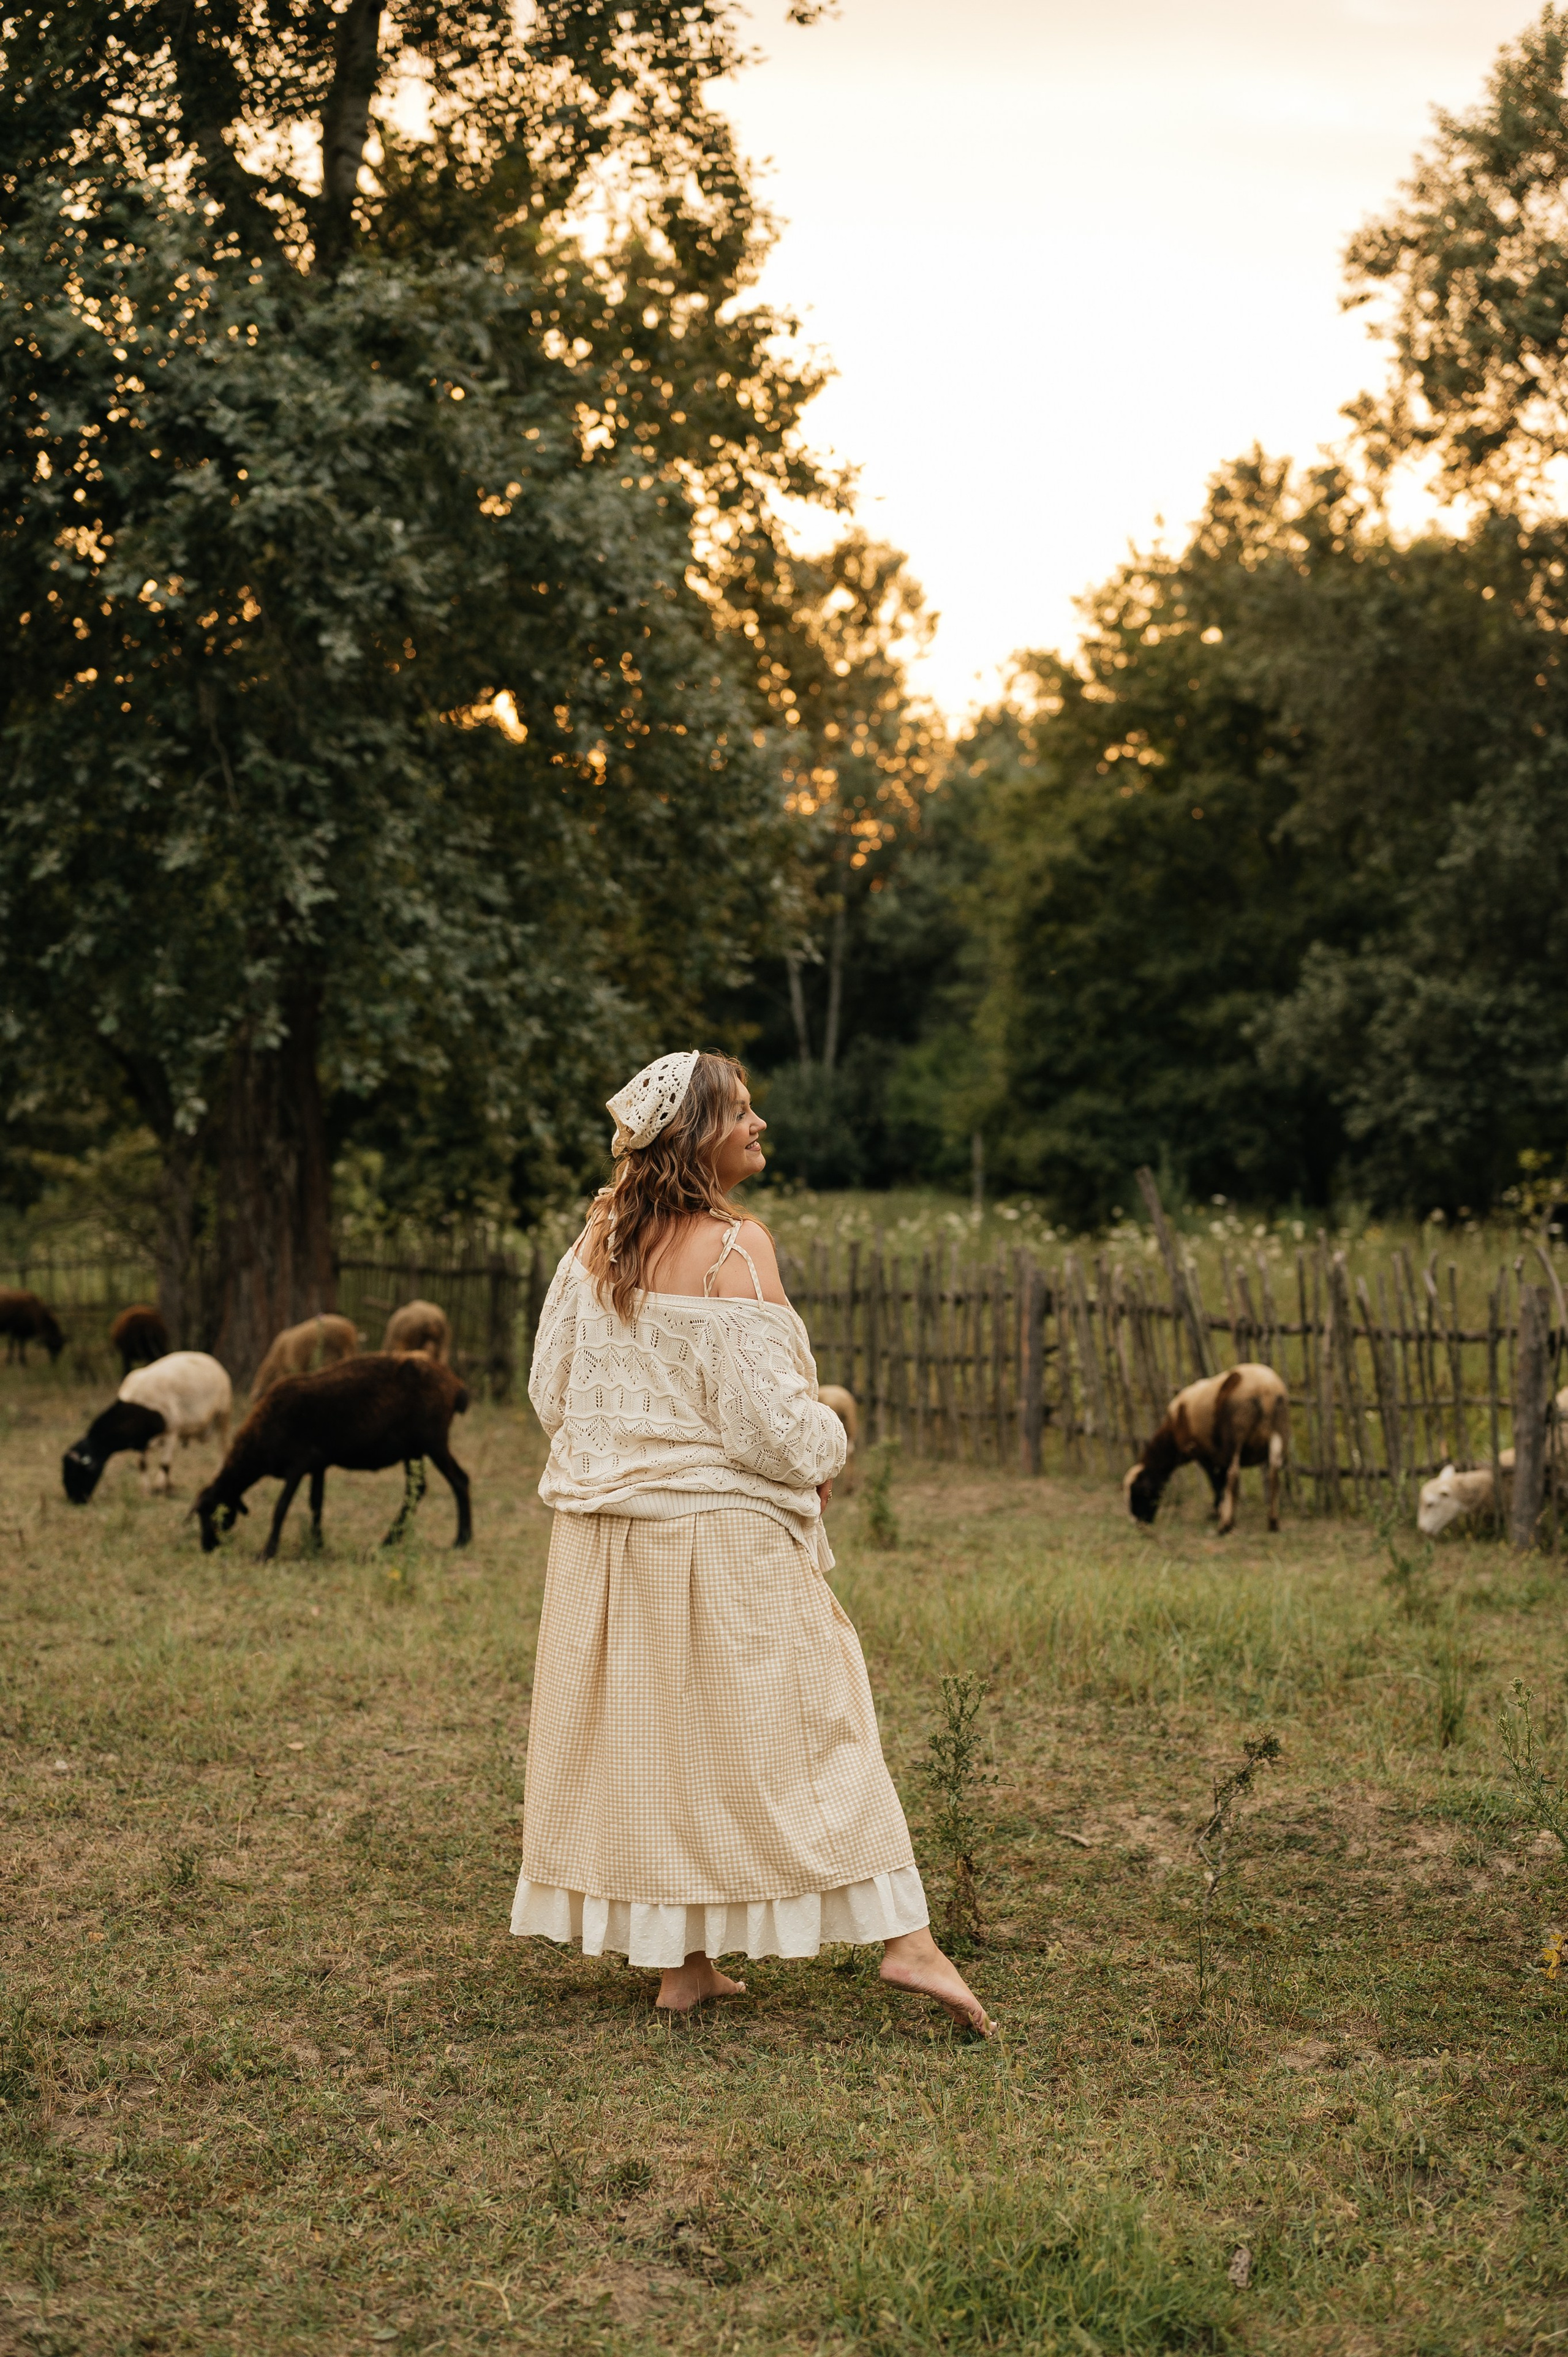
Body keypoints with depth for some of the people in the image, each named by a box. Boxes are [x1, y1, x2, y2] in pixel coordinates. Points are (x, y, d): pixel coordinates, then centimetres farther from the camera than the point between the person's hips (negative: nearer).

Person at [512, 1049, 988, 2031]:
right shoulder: (735, 1246, -16)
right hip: (726, 1532, -6)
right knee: (808, 1725, 3)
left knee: (645, 1731, 12)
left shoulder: (599, 1240, 4)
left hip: (609, 1536, 6)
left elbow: (551, 1387, 10)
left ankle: (681, 1962, 17)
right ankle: (905, 1938, 3)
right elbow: (767, 1413, -17)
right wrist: (824, 1453, 2)